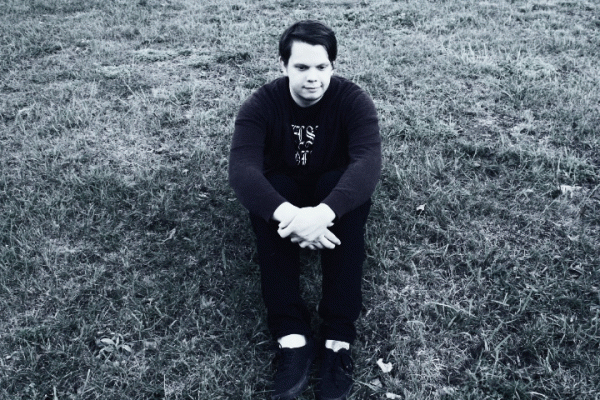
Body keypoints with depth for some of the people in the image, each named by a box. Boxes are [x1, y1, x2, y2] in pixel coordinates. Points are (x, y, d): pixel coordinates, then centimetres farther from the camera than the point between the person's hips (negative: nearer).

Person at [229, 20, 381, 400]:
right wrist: (286, 212, -53)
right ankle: (292, 335, -35)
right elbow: (242, 168, -33)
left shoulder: (354, 101, -18)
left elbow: (368, 161, -35)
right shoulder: (261, 104, -17)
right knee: (267, 210, -34)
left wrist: (324, 212, -54)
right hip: (282, 196, 1)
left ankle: (339, 338, -35)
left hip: (335, 197, 0)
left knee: (349, 194, -35)